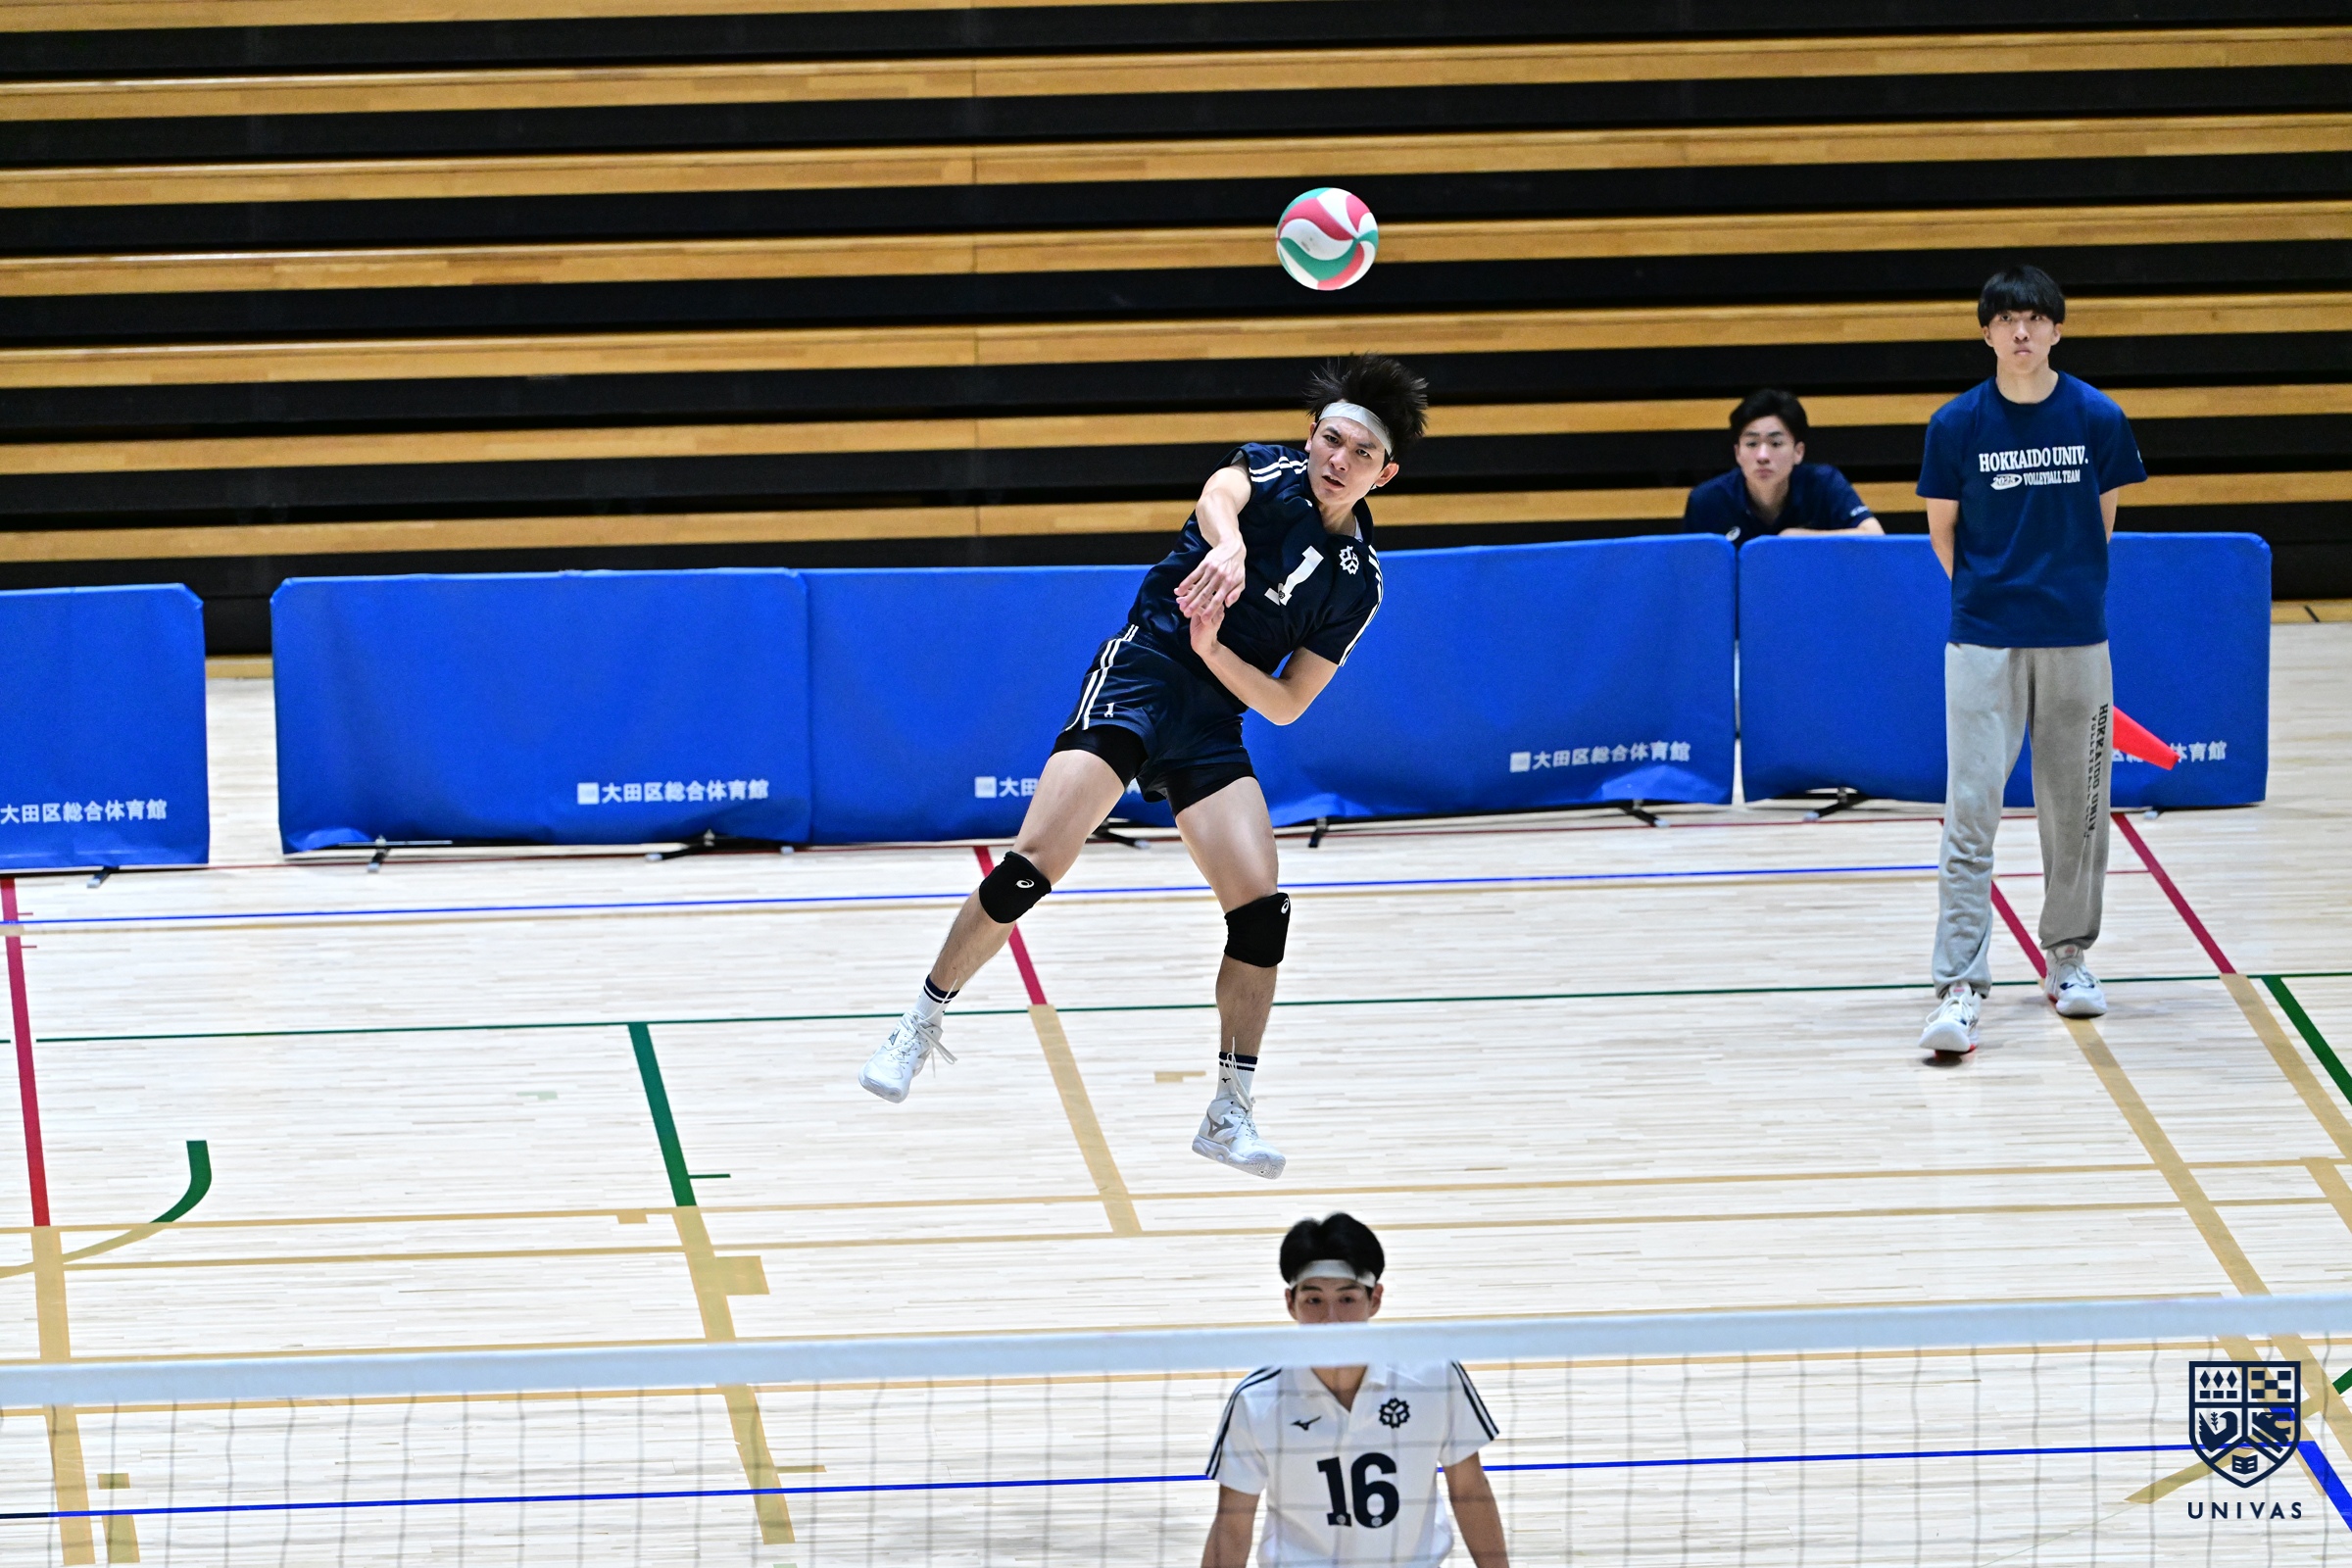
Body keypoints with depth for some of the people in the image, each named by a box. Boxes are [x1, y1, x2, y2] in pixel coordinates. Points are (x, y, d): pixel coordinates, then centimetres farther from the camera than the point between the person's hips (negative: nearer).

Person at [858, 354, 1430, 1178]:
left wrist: (1216, 651, -12)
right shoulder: (1269, 472, 1)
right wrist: (1227, 547, -49)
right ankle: (921, 1024, -2)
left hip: (1213, 722, 4)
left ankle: (1230, 1111, 3)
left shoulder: (1358, 579, 9)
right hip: (1141, 670, -4)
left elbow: (1286, 704, 7)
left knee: (1261, 912, -9)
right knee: (1032, 866, -18)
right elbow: (1217, 495, -25)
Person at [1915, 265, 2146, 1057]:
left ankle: (2067, 955, 28)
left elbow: (2102, 519, 11)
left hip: (2075, 638, 2)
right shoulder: (1956, 425, -4)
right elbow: (1943, 529, 7)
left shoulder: (2098, 419, -2)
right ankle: (1960, 987, -11)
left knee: (2074, 806, 10)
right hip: (1983, 639, -2)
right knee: (1969, 812, -9)